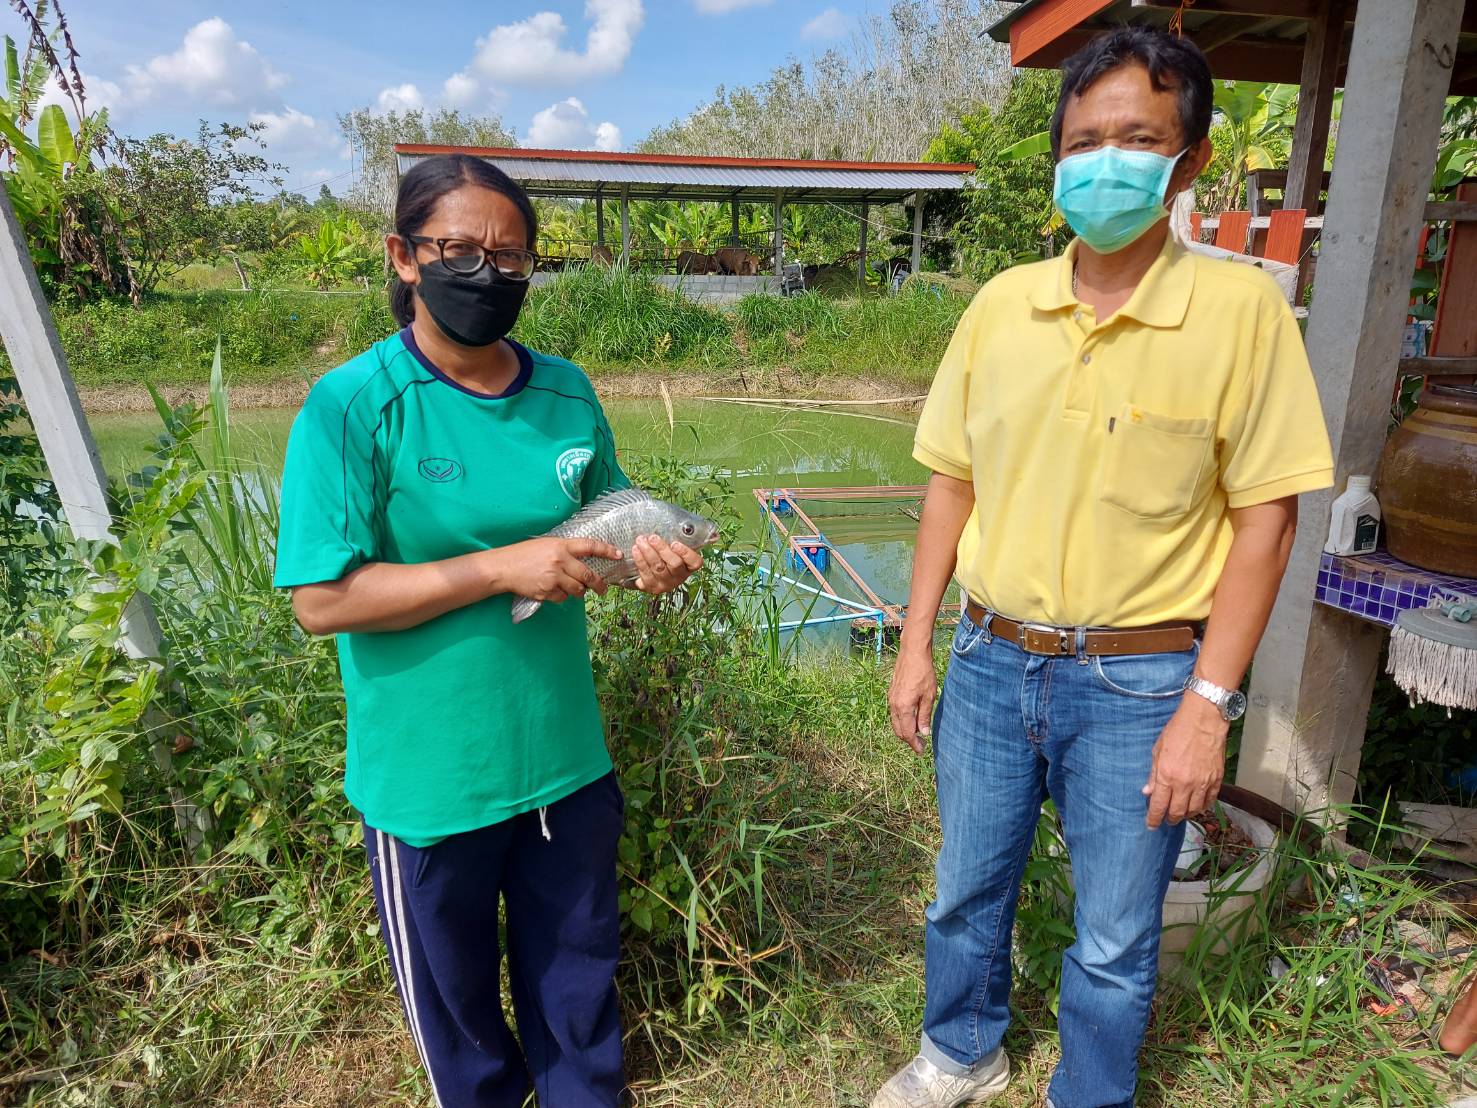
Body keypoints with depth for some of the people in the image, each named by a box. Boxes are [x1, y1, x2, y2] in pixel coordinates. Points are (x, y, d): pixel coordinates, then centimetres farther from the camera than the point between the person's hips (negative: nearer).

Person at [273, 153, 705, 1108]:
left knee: (577, 952, 25)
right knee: (452, 976, 22)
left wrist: (648, 555, -12)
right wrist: (504, 569, -25)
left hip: (566, 752, 4)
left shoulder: (566, 392, -1)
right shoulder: (352, 407, -16)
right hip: (430, 772, -3)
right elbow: (323, 599, -19)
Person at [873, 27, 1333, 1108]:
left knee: (1115, 941, 15)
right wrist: (917, 644, 4)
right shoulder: (1002, 304, 0)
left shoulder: (1242, 308, -9)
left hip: (1139, 680, -3)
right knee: (967, 893, 21)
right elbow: (954, 482, 5)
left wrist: (1207, 706, -11)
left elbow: (1263, 520, -8)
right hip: (991, 661, 4)